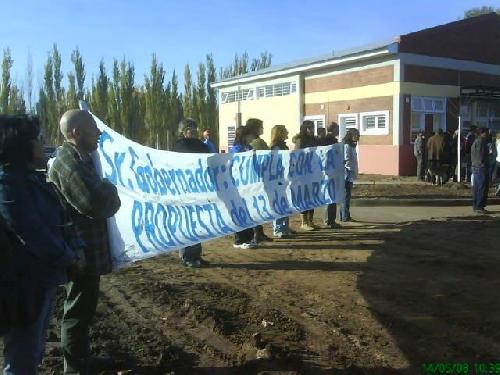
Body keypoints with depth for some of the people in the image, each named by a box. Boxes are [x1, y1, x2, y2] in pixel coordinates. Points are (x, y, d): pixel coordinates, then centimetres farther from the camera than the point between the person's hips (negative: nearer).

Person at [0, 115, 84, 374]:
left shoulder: (32, 177, 10)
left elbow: (60, 217, 12)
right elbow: (33, 233, -24)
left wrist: (77, 248, -2)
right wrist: (69, 258, -12)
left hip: (44, 276, 9)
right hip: (25, 281, -9)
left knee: (34, 348, 23)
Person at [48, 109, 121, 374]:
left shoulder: (78, 158, 11)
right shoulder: (68, 162, -22)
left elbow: (96, 197, 24)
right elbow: (99, 205, -29)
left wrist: (105, 192, 5)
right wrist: (110, 189, -10)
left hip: (85, 248, 10)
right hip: (81, 251, -10)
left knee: (84, 307, 21)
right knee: (78, 310, 3)